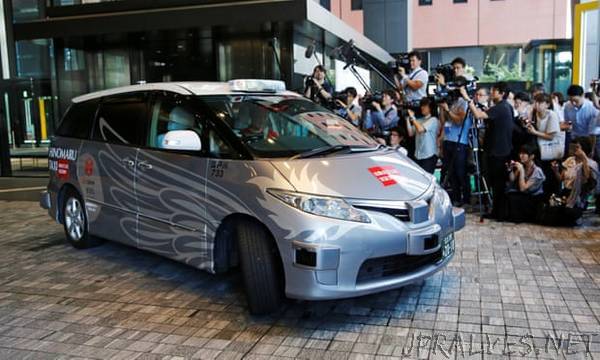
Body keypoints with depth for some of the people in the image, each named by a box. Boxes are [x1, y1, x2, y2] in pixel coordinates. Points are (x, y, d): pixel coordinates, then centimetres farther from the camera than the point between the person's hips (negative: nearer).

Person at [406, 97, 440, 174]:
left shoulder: (433, 120, -4)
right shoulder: (419, 120, 15)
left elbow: (420, 129, -17)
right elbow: (410, 133, 8)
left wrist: (412, 117, -8)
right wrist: (407, 119, 3)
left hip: (429, 156, -6)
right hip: (418, 155, 6)